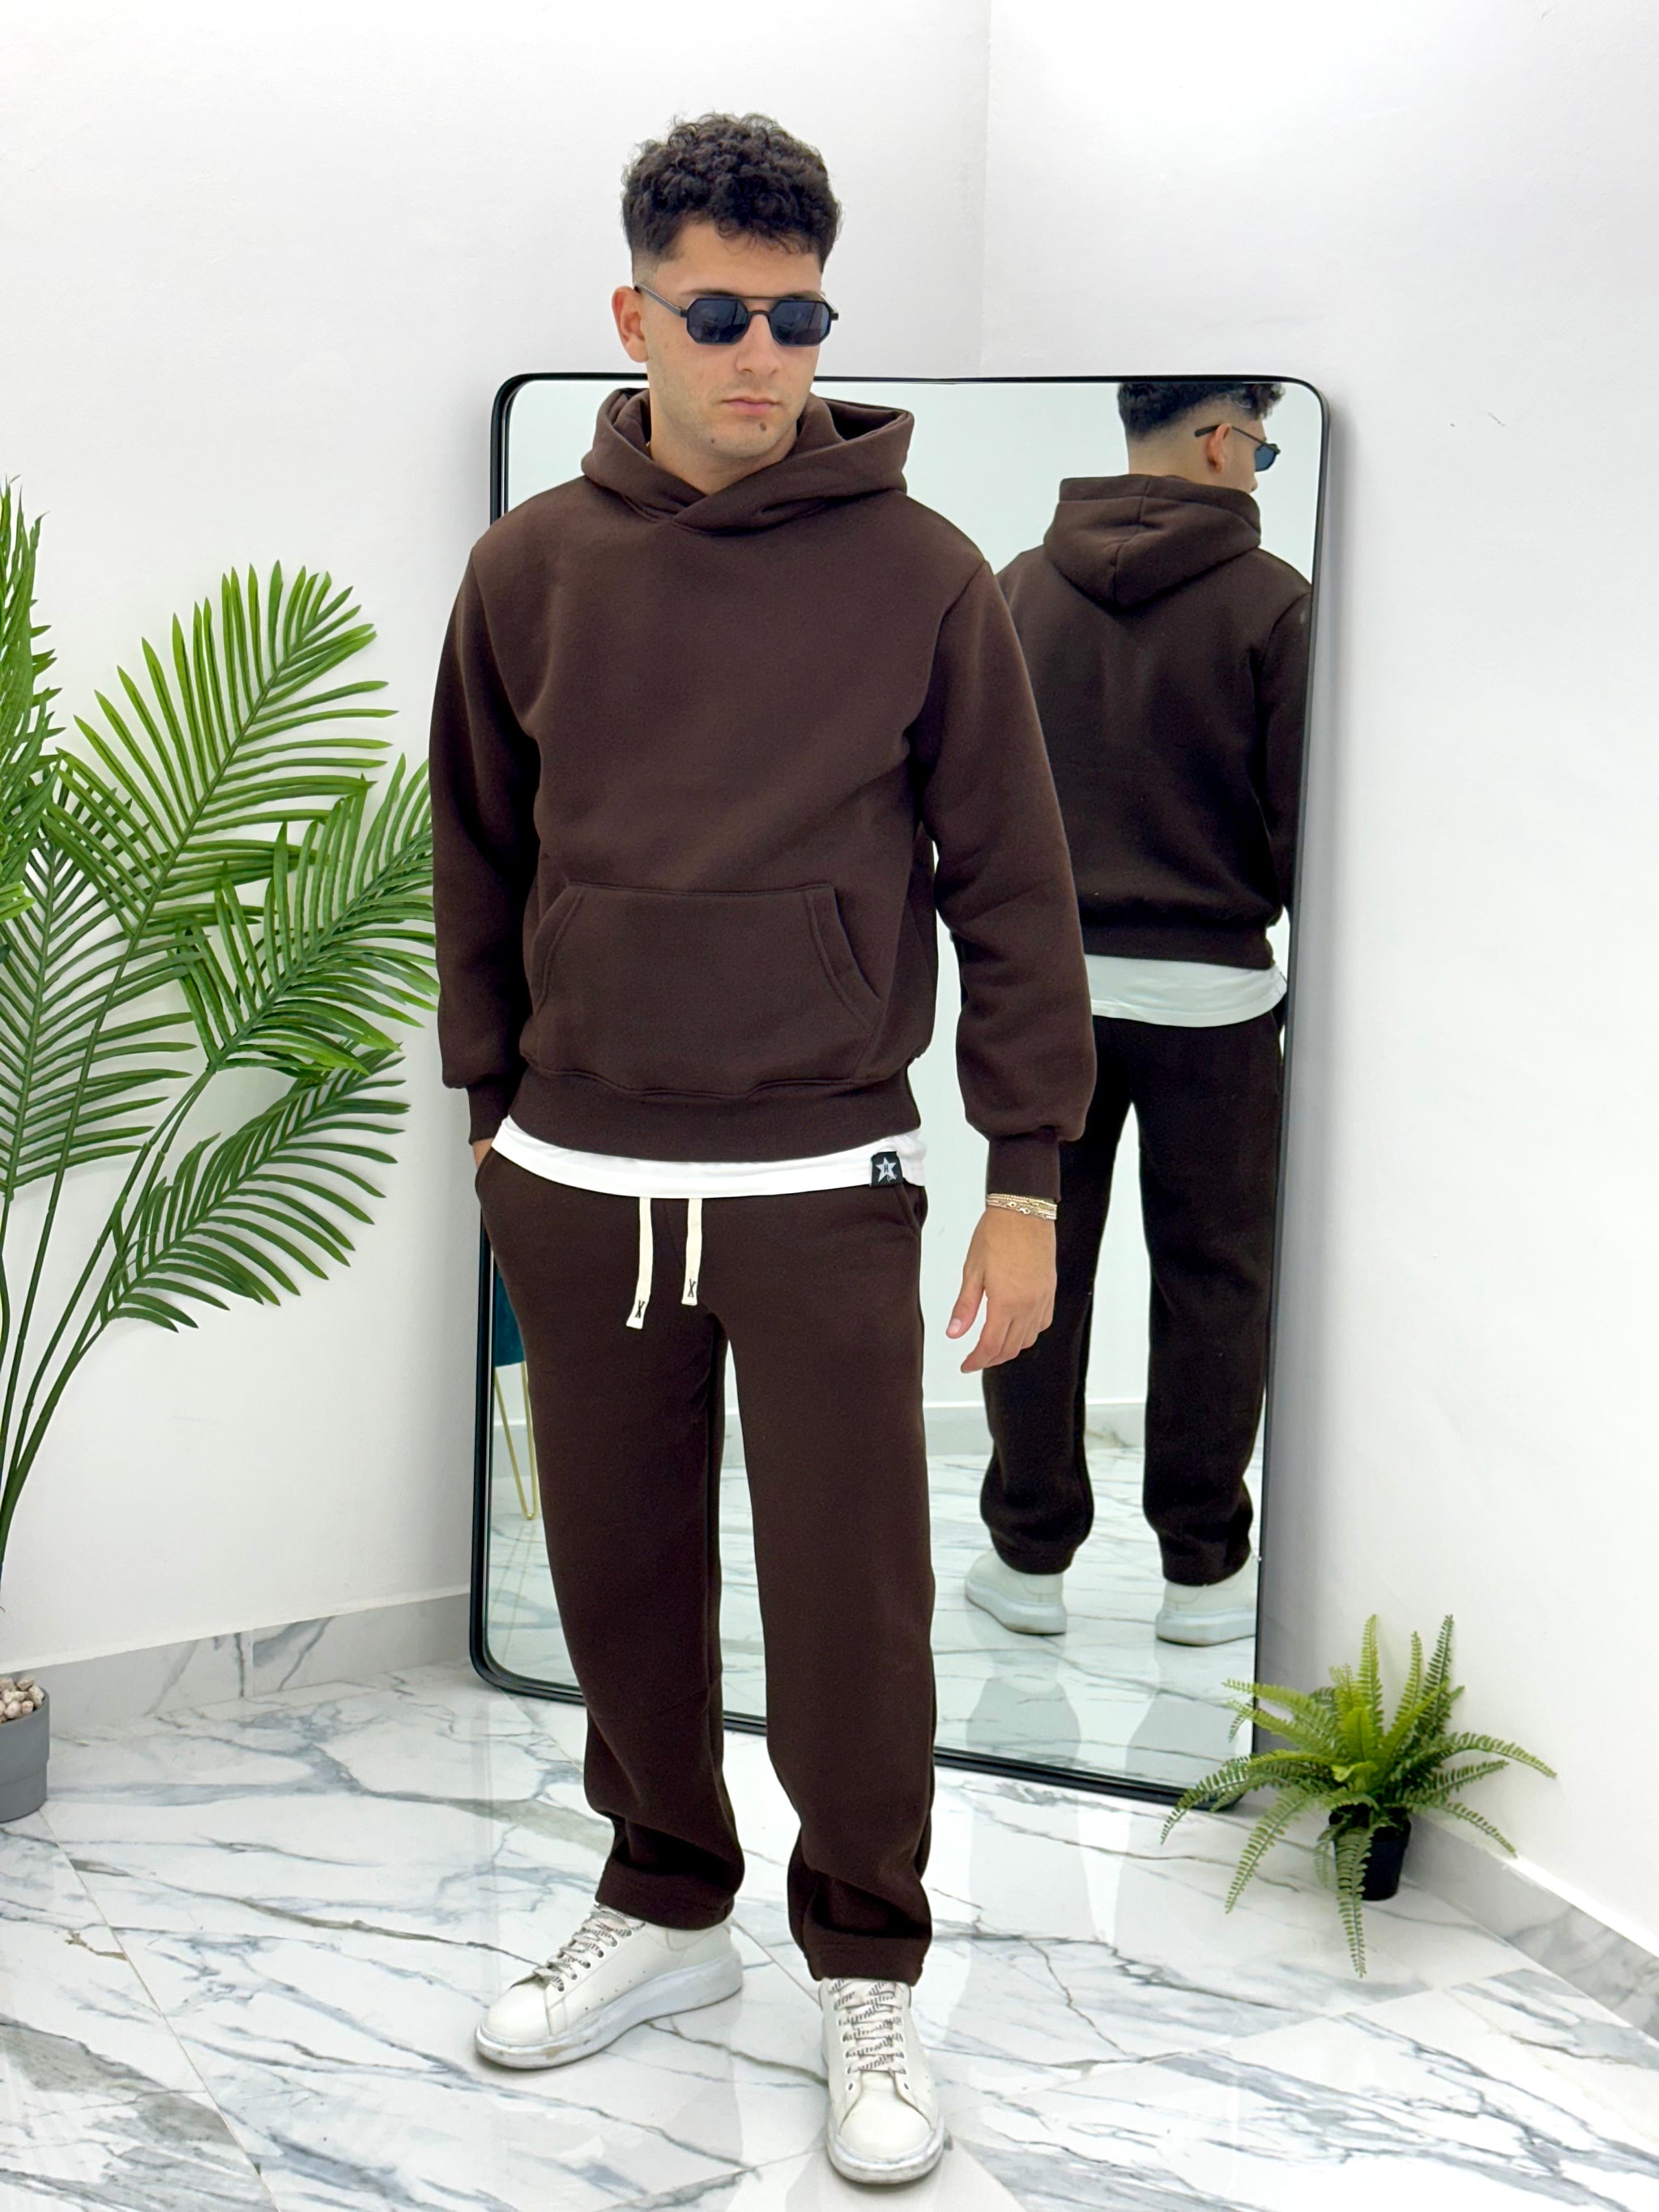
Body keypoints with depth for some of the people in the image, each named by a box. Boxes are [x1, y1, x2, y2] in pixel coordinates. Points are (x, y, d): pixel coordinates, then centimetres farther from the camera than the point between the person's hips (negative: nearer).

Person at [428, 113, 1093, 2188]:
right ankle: (663, 1902, 35)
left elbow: (1010, 889, -2)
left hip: (825, 1188, -2)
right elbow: (481, 861, 13)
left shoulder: (922, 576, -4)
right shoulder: (531, 570, 3)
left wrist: (1028, 1177, -4)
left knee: (848, 1607, 3)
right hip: (579, 1188, 3)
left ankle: (866, 1977, 21)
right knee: (621, 1580, 14)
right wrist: (492, 1106, 14)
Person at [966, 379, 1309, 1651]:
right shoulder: (1270, 603, -9)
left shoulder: (1019, 591, 1)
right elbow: (1305, 820, -9)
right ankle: (1205, 1569, 15)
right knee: (1213, 1279, 8)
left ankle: (1031, 1556, 17)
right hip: (1212, 987, -3)